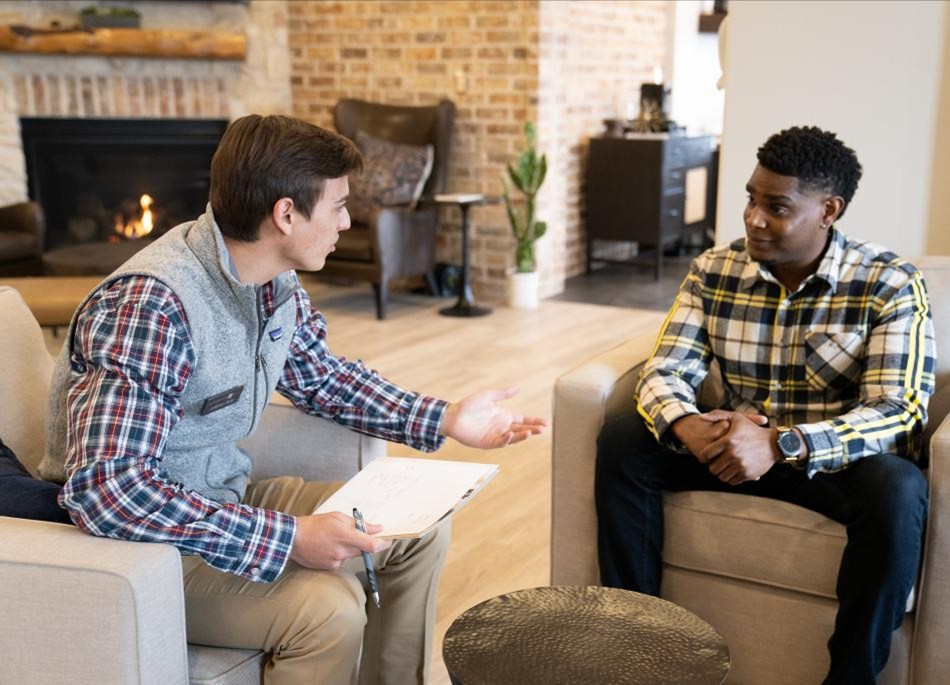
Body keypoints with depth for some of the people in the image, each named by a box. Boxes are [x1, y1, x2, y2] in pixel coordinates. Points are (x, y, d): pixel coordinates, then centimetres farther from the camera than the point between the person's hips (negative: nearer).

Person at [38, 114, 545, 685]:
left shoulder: (277, 283, -4)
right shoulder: (151, 304, -30)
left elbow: (325, 377, 14)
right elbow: (104, 488, -35)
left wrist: (445, 419, 4)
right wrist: (287, 539, -33)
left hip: (226, 498, 8)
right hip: (140, 539, -8)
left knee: (420, 531, 6)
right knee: (329, 605, -28)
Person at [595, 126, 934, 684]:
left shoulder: (890, 285, -14)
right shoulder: (713, 271, -4)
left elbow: (901, 414, -23)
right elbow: (664, 374, -7)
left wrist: (780, 443, -38)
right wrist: (689, 428, -32)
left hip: (838, 461, -3)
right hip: (739, 446, 4)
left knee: (897, 490, -36)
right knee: (623, 441, -16)